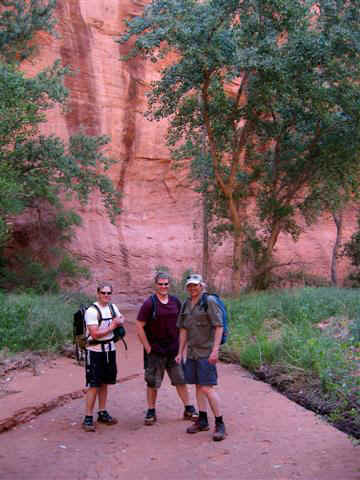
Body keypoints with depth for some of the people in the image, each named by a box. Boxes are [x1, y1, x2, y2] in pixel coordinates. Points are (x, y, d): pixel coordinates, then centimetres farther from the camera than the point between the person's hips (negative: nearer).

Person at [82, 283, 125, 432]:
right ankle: (88, 418, 1)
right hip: (95, 351, -7)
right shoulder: (92, 311, -16)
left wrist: (119, 321, -1)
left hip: (110, 350, 7)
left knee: (104, 383, 14)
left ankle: (102, 413, 24)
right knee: (94, 385, -6)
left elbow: (121, 319, 23)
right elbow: (95, 334, -22)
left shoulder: (113, 307, 6)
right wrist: (112, 326, -13)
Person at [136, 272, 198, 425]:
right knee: (152, 382, 5)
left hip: (174, 350, 3)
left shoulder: (176, 302, 4)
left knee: (181, 380, 8)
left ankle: (188, 409, 20)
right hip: (155, 351, -3)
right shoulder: (149, 303, -9)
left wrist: (181, 345, 8)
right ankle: (151, 411, 19)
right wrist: (148, 348, -10)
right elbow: (139, 327, -9)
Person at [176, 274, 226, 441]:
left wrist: (215, 350, -18)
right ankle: (202, 421, 21)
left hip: (206, 352, -7)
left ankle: (220, 424, 0)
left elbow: (219, 327, -12)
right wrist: (180, 352, 14)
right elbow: (183, 330, 16)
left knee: (207, 388, -10)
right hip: (192, 352, 7)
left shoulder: (209, 301, -8)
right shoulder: (186, 304, 12)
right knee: (198, 386, 12)